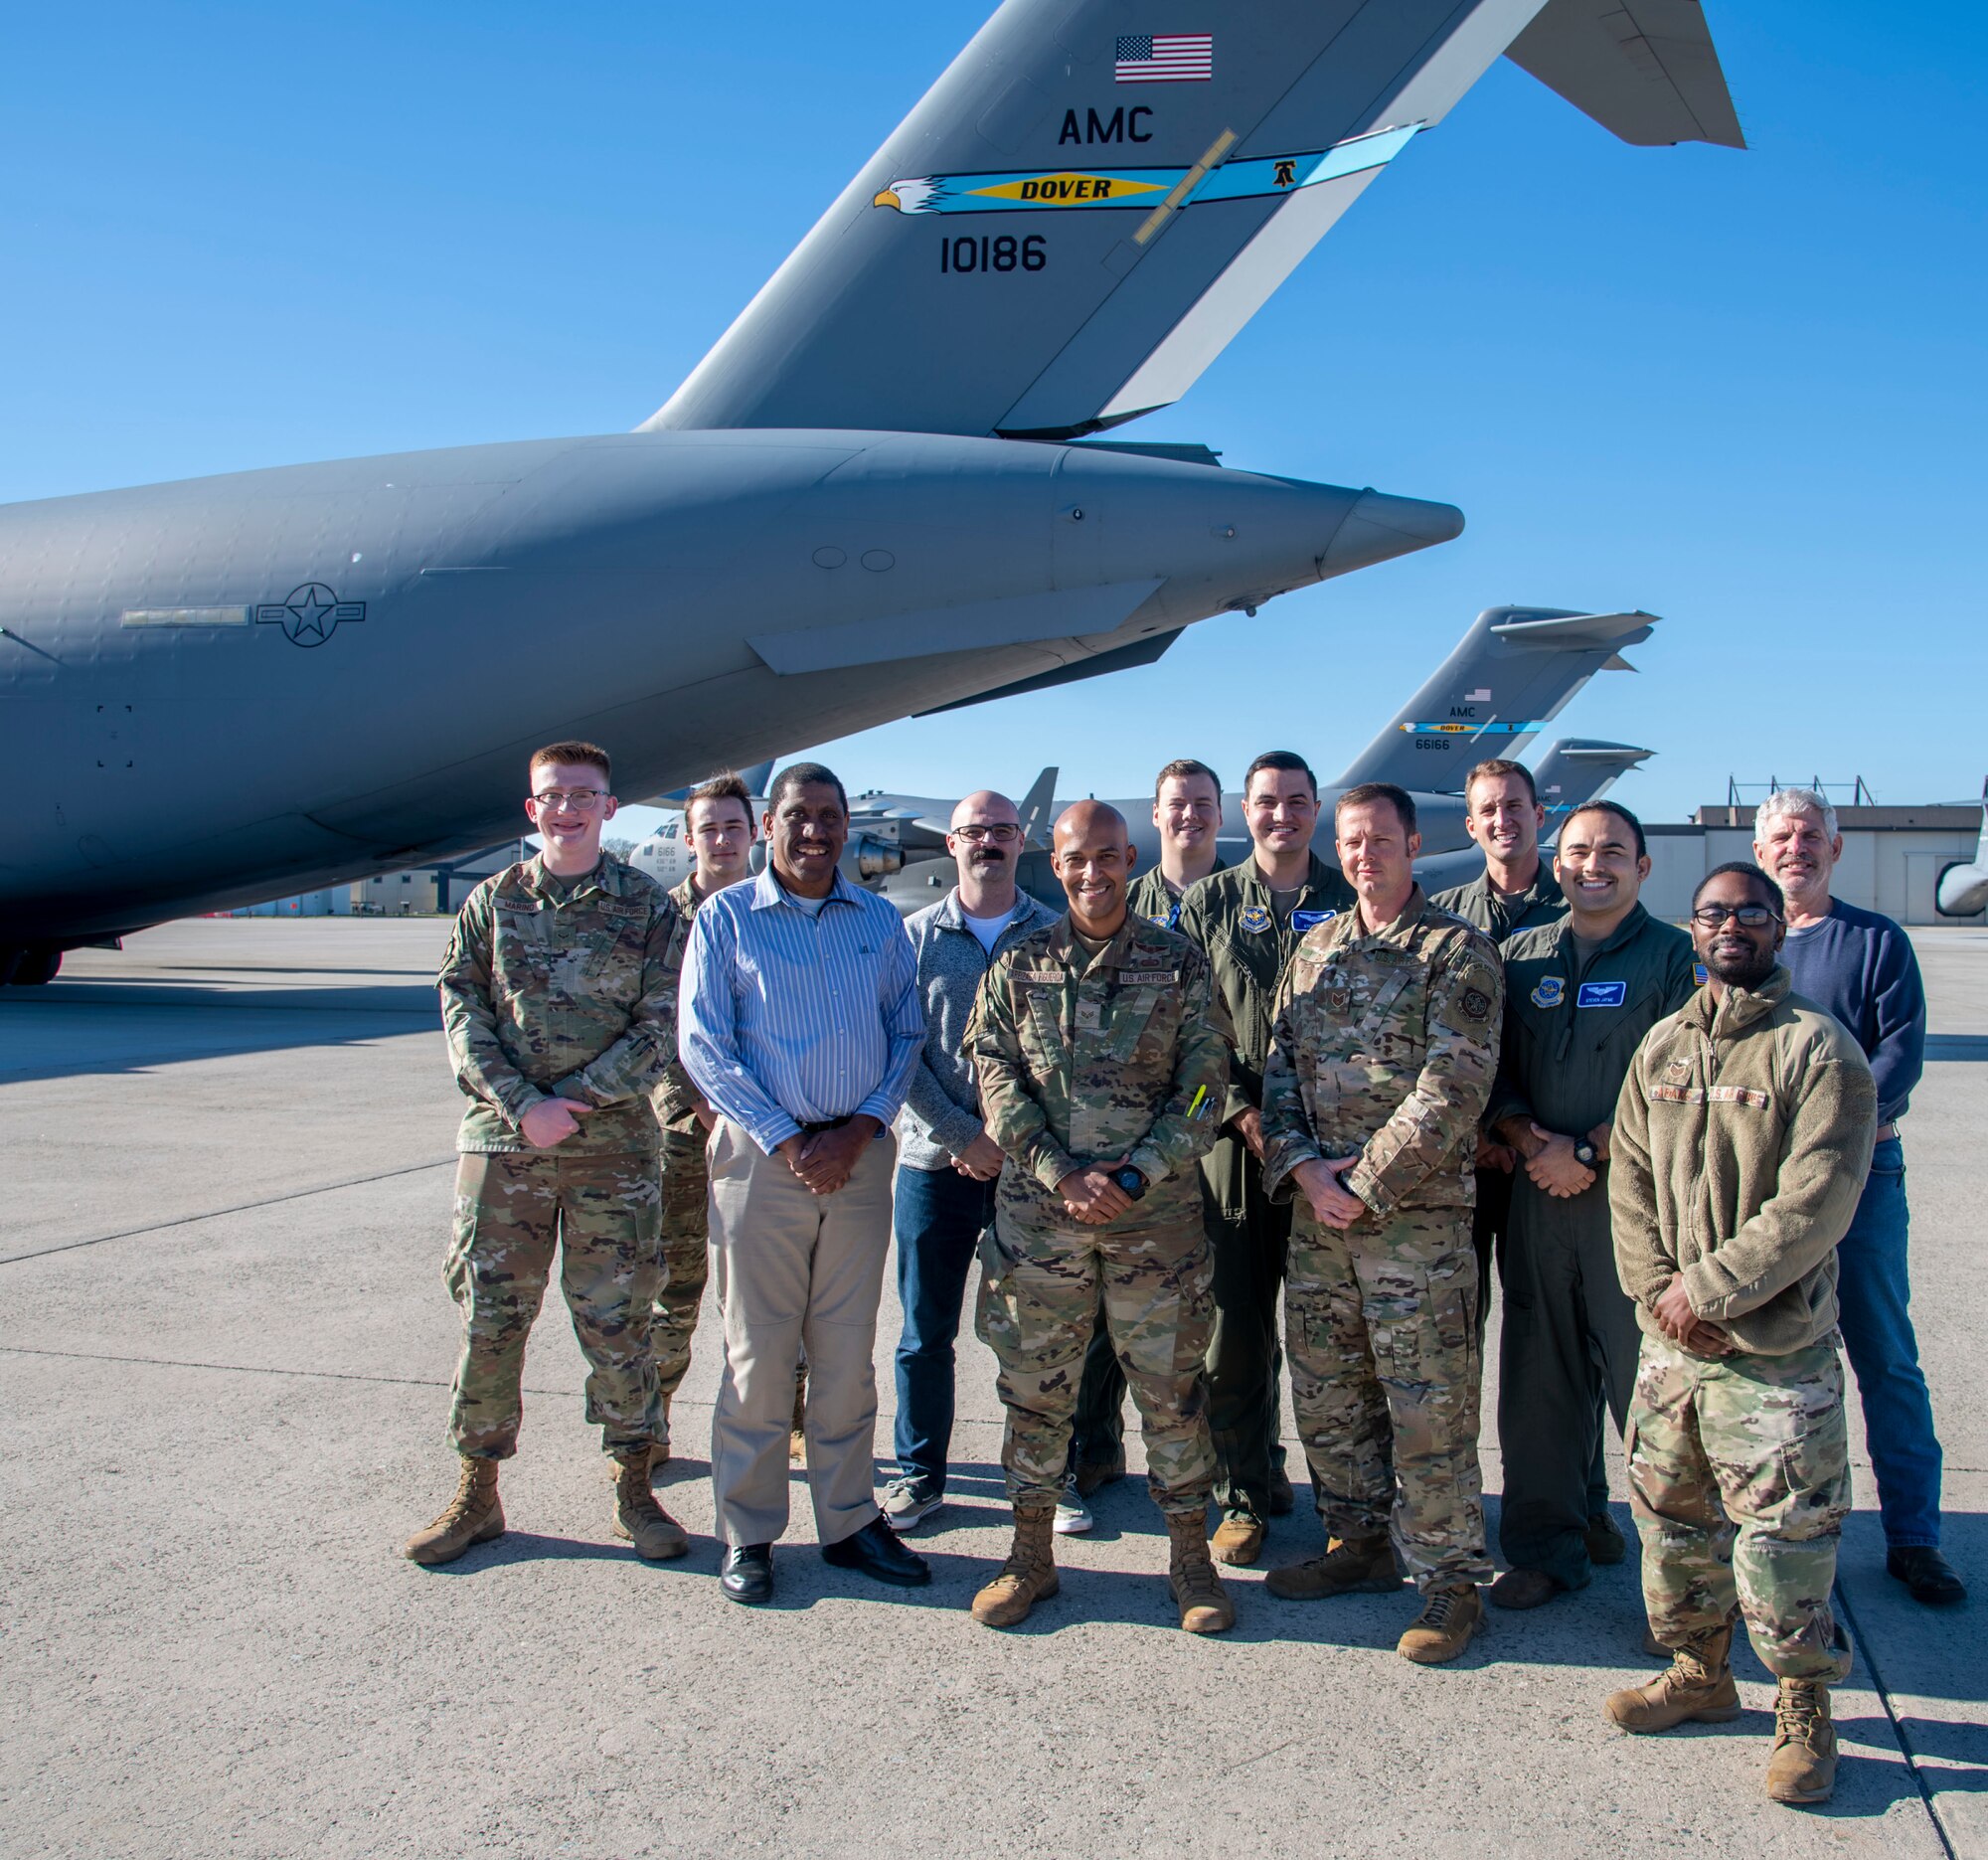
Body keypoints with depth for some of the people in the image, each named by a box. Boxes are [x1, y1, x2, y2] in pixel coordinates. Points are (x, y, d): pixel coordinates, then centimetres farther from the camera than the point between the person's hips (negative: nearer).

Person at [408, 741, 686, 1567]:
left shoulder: (646, 905, 2)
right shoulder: (493, 900, 7)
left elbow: (660, 1025, -3)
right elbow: (463, 1012, 1)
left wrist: (573, 1100, -13)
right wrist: (521, 1105, -12)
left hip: (613, 1146, -1)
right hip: (501, 1141, 2)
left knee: (616, 1320, 5)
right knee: (489, 1316, 6)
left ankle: (633, 1490, 19)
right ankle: (477, 1493, 21)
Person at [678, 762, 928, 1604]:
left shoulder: (879, 920, 10)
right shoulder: (726, 918, 1)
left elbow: (907, 1034, 9)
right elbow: (702, 1044, -4)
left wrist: (859, 1129, -6)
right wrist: (786, 1141, -11)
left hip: (860, 1156, 3)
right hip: (760, 1155, -2)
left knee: (847, 1354, 9)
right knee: (758, 1353, 3)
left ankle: (849, 1521, 21)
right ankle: (747, 1534, 15)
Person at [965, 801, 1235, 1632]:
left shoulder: (1181, 964, 3)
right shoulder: (1017, 966, 6)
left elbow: (1203, 1084, -1)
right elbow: (998, 1081, 0)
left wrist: (1136, 1173, -12)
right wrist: (1063, 1175, -12)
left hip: (1157, 1216, -1)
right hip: (1037, 1216, 1)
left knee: (1172, 1388, 6)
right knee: (1033, 1385, 9)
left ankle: (1190, 1554, 22)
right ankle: (1030, 1554, 24)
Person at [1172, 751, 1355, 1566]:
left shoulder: (1350, 902, 8)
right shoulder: (1207, 904, 9)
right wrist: (1244, 1110, -8)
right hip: (1236, 1139, 1)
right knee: (1236, 1326, 3)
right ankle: (1246, 1492, 16)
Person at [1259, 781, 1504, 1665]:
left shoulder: (1459, 950, -6)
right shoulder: (1316, 946, 12)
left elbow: (1452, 1088, -14)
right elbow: (1279, 1066, 10)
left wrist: (1364, 1184, -15)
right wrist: (1303, 1167, -6)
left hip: (1416, 1212, -6)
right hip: (1316, 1210, 6)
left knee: (1428, 1406, 1)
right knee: (1325, 1392, 15)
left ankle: (1450, 1579, 16)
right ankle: (1360, 1542, 33)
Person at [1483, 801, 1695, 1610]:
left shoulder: (1671, 956, 0)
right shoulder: (1523, 954, 13)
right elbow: (1492, 1068, 11)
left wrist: (1587, 1151, -13)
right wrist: (1525, 1137, -8)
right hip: (1539, 1196, 4)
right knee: (1540, 1376, 8)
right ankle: (1549, 1542, 21)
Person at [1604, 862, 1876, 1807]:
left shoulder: (1821, 1049, -9)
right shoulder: (1661, 1045, 9)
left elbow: (1814, 1204, -15)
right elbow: (1630, 1175, 7)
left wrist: (1707, 1287, -15)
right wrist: (1655, 1287, -6)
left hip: (1776, 1348, -5)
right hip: (1670, 1339, 5)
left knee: (1782, 1536, 0)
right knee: (1671, 1515, 16)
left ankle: (1804, 1707, 20)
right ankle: (1698, 1670, 35)